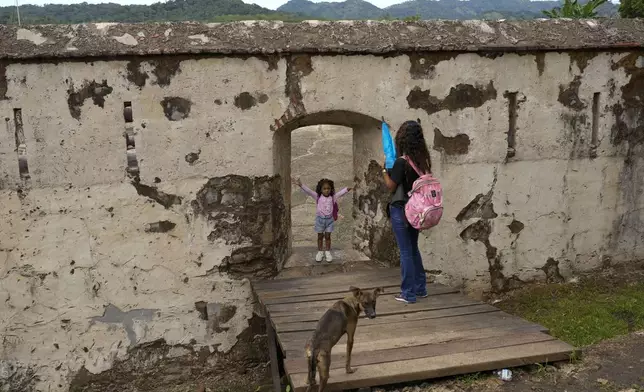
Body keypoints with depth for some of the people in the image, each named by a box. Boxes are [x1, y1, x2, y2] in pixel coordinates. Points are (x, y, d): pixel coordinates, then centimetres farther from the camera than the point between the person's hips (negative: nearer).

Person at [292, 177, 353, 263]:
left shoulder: (333, 197, -4)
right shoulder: (317, 197, -9)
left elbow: (341, 192, -10)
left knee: (327, 236, 9)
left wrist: (348, 189, -25)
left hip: (329, 219, 0)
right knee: (320, 236, 12)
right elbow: (308, 191, -16)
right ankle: (320, 252, 24)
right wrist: (300, 185, -28)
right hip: (320, 219, 0)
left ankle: (327, 252, 22)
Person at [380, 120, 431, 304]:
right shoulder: (422, 160, 2)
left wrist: (384, 169, 3)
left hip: (401, 210, -7)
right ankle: (420, 288, 26)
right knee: (413, 249, 19)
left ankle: (408, 293, 7)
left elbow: (391, 186, -10)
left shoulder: (401, 161, -18)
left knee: (406, 251, 0)